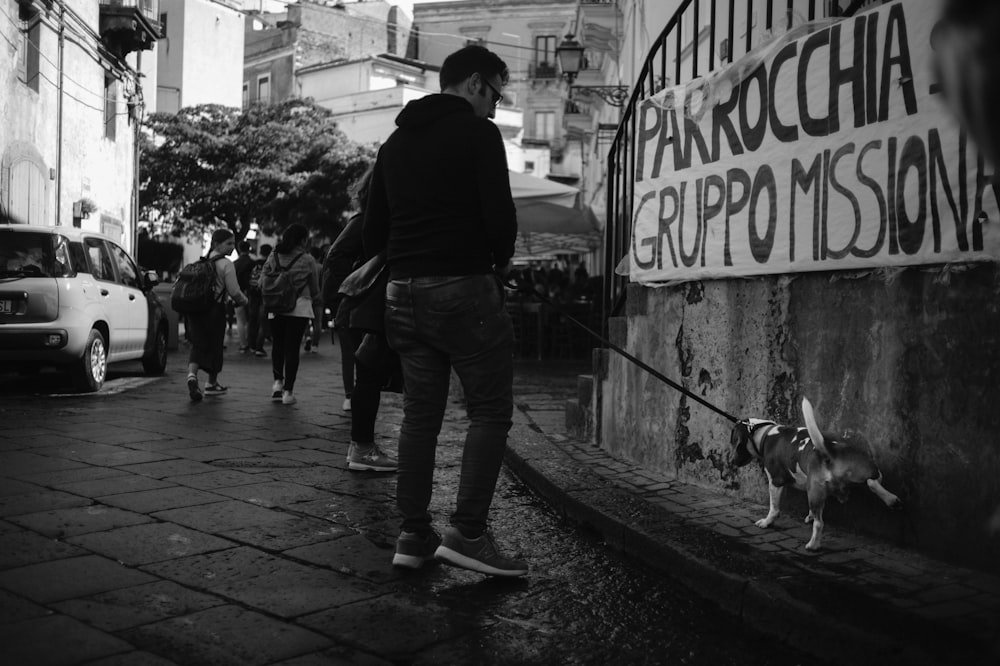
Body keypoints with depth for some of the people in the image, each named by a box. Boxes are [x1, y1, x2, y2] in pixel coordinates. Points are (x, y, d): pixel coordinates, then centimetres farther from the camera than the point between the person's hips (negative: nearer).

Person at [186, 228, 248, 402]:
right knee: (215, 345, 11)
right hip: (215, 309, -5)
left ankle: (192, 375, -21)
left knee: (198, 344, 5)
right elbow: (234, 291, -12)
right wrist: (243, 301, 8)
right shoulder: (226, 264, -10)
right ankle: (212, 384, 24)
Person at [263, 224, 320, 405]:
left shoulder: (274, 256, 5)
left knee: (277, 345, 17)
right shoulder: (307, 260, -2)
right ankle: (288, 391, 0)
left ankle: (278, 380, 6)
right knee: (292, 348, 0)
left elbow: (263, 279, 5)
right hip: (299, 307, -3)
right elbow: (315, 288, 7)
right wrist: (314, 299, 27)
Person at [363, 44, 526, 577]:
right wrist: (499, 261, 5)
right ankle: (467, 533, -6)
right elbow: (499, 213, -12)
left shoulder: (394, 142, 18)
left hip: (402, 294, 8)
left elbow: (373, 227, 19)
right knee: (490, 412, 0)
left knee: (419, 415, 11)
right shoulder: (477, 133, -5)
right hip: (462, 289, -7)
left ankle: (413, 536, 12)